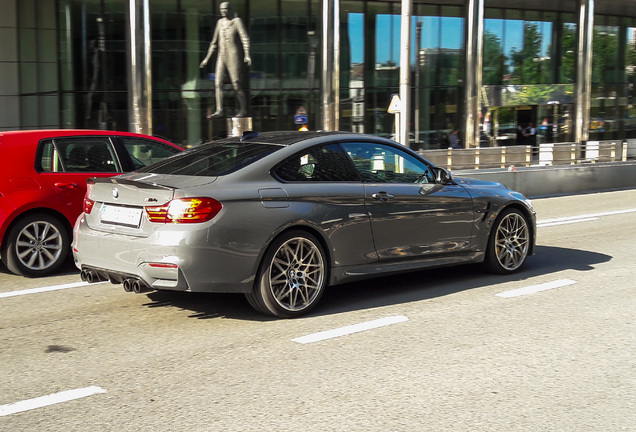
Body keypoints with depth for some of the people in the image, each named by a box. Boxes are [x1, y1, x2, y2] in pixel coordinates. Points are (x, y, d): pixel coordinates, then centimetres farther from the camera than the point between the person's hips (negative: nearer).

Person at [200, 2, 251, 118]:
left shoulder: (237, 21, -2)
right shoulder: (220, 22, 16)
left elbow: (245, 39, -12)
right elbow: (214, 42, 20)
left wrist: (247, 55, -26)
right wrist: (207, 58, 17)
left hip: (233, 56, -6)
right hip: (221, 57, 6)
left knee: (236, 84, -6)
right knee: (218, 83, -7)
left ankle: (243, 110, 6)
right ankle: (219, 110, -10)